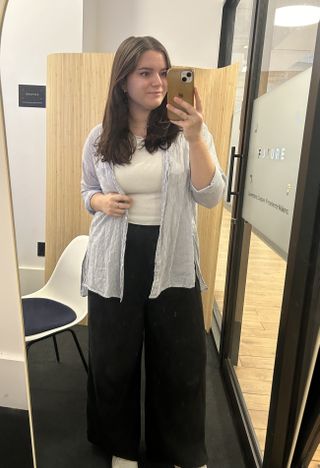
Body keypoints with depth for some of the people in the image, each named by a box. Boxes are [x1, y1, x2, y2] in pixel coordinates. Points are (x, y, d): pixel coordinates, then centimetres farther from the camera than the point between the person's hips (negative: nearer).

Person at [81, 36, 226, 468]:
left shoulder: (188, 130, -2)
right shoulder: (99, 138, 2)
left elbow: (211, 197, -11)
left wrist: (195, 138, -23)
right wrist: (102, 202, -8)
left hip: (173, 263, 0)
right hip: (116, 262, 1)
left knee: (182, 363, 11)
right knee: (114, 360, 15)